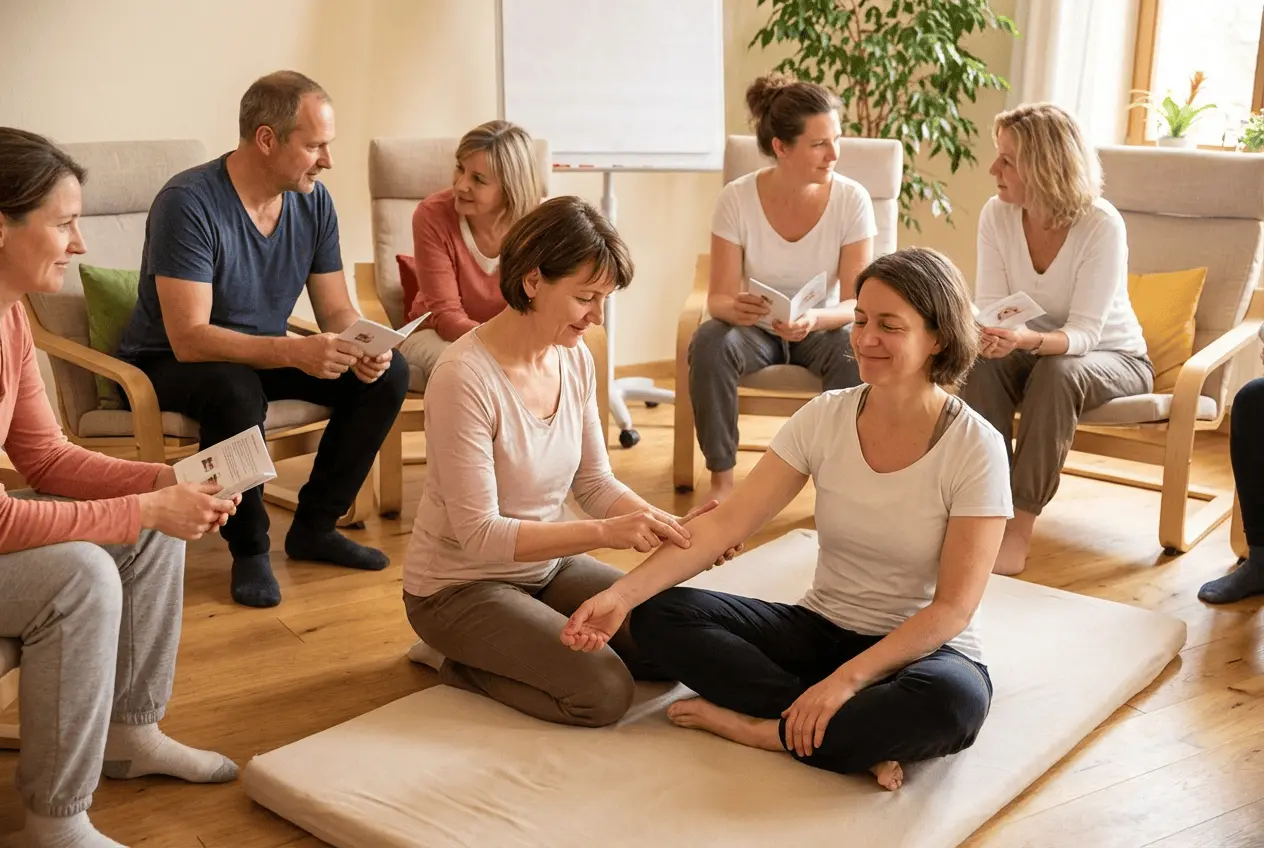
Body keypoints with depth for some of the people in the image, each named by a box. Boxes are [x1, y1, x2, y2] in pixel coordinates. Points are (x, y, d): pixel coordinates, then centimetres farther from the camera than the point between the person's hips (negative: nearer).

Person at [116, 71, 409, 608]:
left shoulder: (313, 201, -6)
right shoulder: (189, 202, -26)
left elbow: (337, 311, -2)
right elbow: (189, 338, -32)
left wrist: (361, 347, -26)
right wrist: (295, 351, -44)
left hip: (263, 355, 6)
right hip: (167, 363, -6)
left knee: (387, 374, -11)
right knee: (235, 390, -39)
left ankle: (314, 527, 2)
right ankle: (249, 549, -15)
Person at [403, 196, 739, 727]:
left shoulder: (575, 359, -5)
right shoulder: (464, 378, -26)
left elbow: (595, 483, 2)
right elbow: (478, 534, -26)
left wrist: (670, 526, -16)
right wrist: (604, 532, -35)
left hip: (549, 564, 7)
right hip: (462, 584, -7)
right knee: (604, 691, -21)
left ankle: (494, 652, 12)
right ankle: (457, 659, 3)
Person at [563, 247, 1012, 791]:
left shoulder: (974, 447, -14)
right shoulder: (826, 418, -5)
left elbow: (953, 608, -17)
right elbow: (726, 523, -11)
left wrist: (846, 679, -28)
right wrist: (621, 595, -23)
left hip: (921, 648, -4)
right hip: (821, 629, 4)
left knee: (954, 702, -40)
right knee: (659, 615, -16)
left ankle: (760, 730, -19)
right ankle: (859, 739, -20)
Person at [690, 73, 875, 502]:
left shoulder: (852, 199, -16)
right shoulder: (737, 198, -17)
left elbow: (856, 303, -17)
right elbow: (719, 297, -15)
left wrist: (815, 319, -39)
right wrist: (735, 308, -40)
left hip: (823, 327, 0)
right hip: (756, 329, 1)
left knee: (855, 353, -34)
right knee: (708, 345, -31)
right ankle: (721, 478, -16)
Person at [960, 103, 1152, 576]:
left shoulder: (1101, 225, -24)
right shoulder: (997, 215, -11)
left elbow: (1083, 334, -29)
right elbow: (989, 305, -13)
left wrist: (1027, 339, -49)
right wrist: (986, 334, -38)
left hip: (1112, 357, -3)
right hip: (1032, 351, 4)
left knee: (1056, 372, -36)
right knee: (980, 363, -28)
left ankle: (1021, 527, -31)